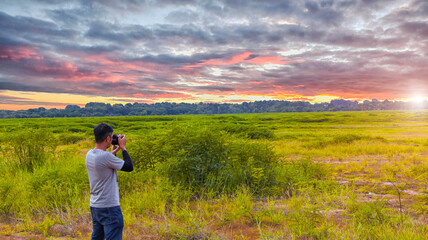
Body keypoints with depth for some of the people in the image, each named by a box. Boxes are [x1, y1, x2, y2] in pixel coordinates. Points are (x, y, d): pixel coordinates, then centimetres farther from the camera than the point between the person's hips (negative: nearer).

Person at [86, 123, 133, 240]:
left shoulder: (89, 154, 3)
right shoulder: (106, 156, -22)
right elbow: (129, 167, -13)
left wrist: (113, 152, 16)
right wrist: (123, 147, -4)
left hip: (94, 206, 9)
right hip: (109, 208, -9)